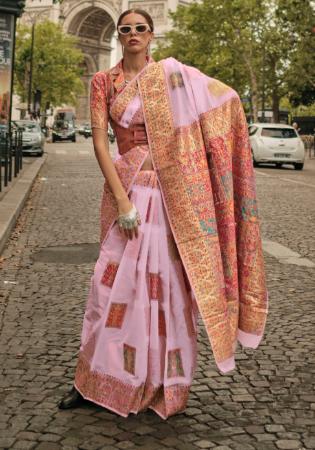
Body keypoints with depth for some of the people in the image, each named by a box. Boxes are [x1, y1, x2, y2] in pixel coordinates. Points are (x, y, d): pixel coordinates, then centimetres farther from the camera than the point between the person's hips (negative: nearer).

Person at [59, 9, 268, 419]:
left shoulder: (172, 73, 3)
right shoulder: (103, 82, 4)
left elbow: (227, 97, 3)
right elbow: (99, 142, -5)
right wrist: (122, 200, -14)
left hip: (171, 190, -1)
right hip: (128, 187, 1)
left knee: (167, 281, 3)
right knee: (117, 279, 1)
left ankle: (163, 384, 17)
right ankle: (94, 380, 15)